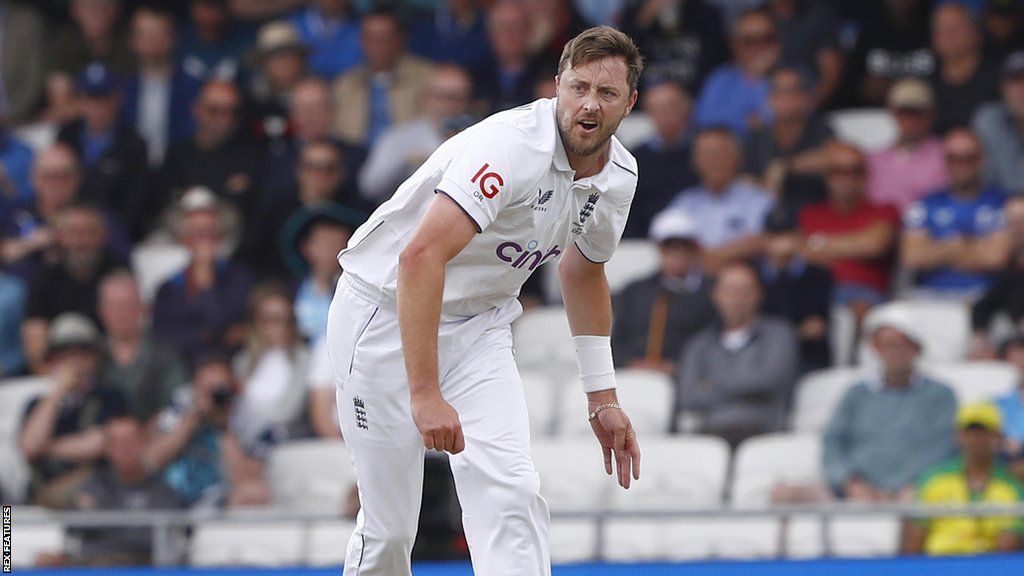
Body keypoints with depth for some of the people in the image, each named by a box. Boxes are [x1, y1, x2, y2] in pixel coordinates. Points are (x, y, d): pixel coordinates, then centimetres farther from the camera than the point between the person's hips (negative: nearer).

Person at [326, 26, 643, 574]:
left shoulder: (619, 175, -2)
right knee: (387, 528, -3)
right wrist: (425, 394, -41)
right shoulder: (513, 146, -29)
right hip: (386, 316, -6)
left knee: (511, 494, -15)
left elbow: (583, 272, 19)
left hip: (479, 324, 6)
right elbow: (420, 256, -38)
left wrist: (602, 398, 18)